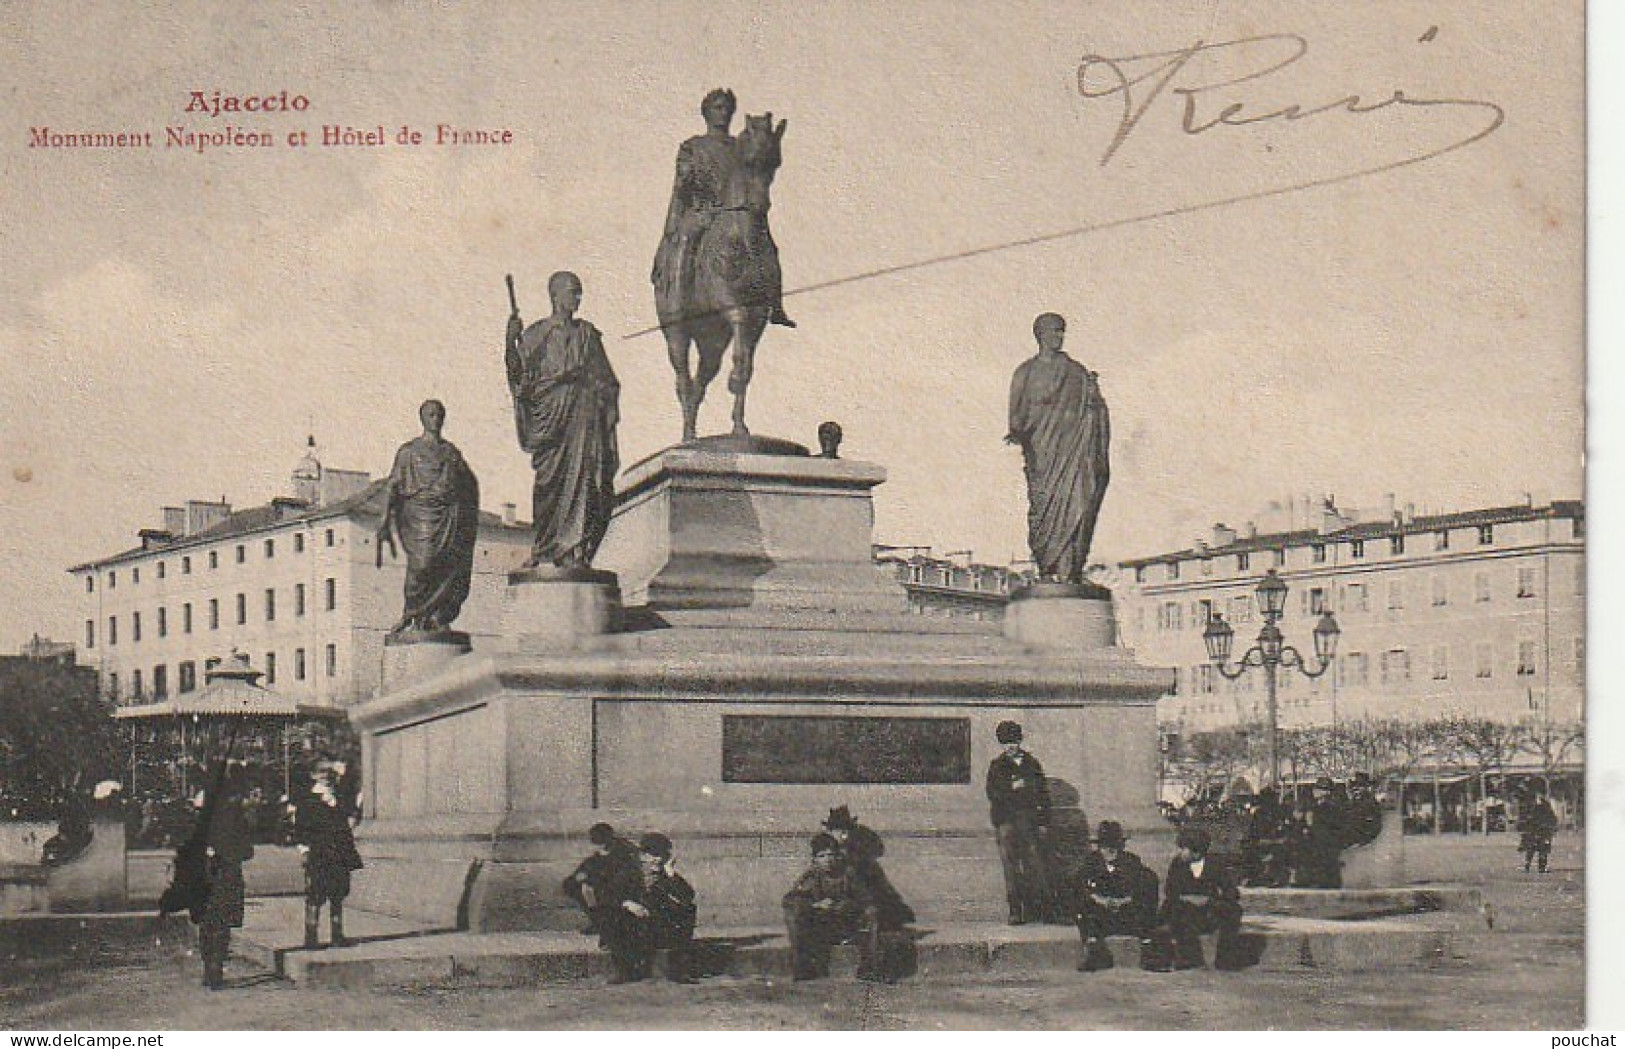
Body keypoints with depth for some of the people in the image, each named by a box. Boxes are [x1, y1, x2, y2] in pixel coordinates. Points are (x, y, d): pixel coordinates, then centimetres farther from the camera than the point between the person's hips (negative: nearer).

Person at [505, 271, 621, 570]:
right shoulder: (535, 334, 8)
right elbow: (519, 375, -2)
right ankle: (545, 550, -5)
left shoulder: (587, 333, 16)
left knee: (585, 479, -7)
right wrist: (511, 342, -15)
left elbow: (606, 380, 17)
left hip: (585, 414, 2)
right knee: (549, 481, -9)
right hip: (550, 412, -2)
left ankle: (577, 551, -5)